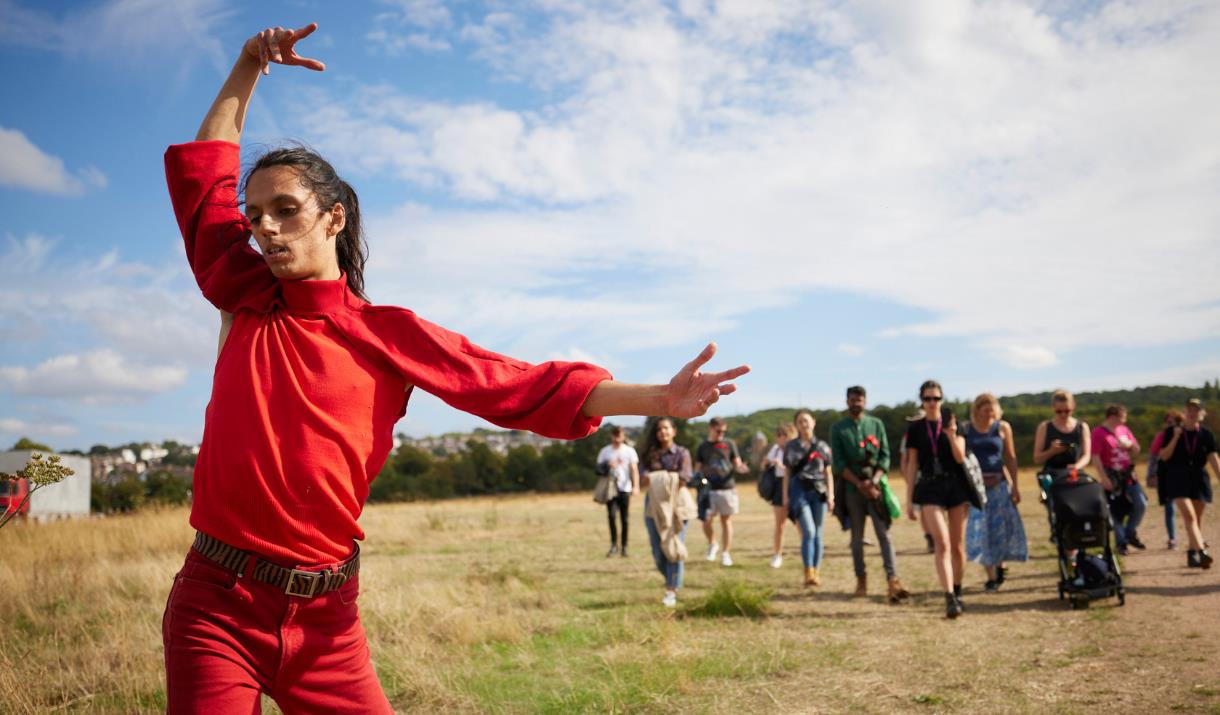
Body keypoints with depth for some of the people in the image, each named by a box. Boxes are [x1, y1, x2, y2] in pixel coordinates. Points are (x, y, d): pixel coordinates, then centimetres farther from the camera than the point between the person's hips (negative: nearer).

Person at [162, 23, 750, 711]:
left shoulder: (388, 333, 0)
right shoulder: (248, 303, 5)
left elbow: (513, 384, -5)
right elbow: (202, 172, 16)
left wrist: (659, 399, -12)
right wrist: (248, 71, 13)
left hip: (324, 615, 0)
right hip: (219, 605, 1)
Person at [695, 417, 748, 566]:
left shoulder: (729, 444, 7)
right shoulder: (702, 447, 9)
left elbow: (737, 465, 7)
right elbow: (698, 469, 11)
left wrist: (741, 468, -16)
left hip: (727, 487, 0)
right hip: (709, 489, 0)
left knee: (726, 520, 3)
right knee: (706, 521, -7)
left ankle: (725, 554, 13)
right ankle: (712, 544, 21)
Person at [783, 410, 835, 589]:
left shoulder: (822, 447, 10)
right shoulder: (791, 446, 9)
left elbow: (828, 473, 10)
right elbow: (787, 473, 9)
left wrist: (831, 495, 3)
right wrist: (785, 496, 4)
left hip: (819, 491, 2)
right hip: (799, 490, -2)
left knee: (817, 534, 3)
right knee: (809, 532, -14)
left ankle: (816, 573, 11)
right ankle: (808, 574, -15)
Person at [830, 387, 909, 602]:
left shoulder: (876, 424, 9)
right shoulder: (838, 429, 4)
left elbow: (885, 456, 5)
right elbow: (838, 463, -2)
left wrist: (873, 482, -10)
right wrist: (859, 484, -12)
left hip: (877, 485, 0)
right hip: (852, 488, 0)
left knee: (884, 534, -9)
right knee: (857, 537, 7)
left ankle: (892, 581, -17)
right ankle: (861, 581, 15)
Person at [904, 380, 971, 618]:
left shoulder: (953, 422, 4)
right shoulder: (915, 428, 5)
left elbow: (960, 457, -5)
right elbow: (912, 464, 6)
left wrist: (952, 435, -23)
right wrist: (909, 499, 5)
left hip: (956, 485, 1)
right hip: (930, 487, -1)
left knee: (957, 545, 7)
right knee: (942, 545, -14)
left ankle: (957, 593, 23)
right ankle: (950, 599, -18)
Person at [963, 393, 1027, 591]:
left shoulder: (1003, 428, 3)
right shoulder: (966, 429, 1)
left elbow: (1010, 458, 5)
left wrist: (1016, 485, 2)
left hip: (998, 482, 1)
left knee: (1001, 526, 0)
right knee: (980, 528, -2)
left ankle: (1000, 564, 25)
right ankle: (991, 576, 5)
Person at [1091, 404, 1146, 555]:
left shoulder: (1124, 430, 8)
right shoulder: (1098, 433, -12)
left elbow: (1136, 450, 15)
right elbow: (1096, 458, -16)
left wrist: (1130, 444, -8)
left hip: (1128, 474, 6)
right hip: (1112, 477, -6)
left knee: (1142, 504, -3)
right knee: (1116, 511, 2)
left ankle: (1130, 533, 16)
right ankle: (1121, 543, 14)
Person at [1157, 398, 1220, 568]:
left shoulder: (1206, 434, 3)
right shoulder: (1172, 432, 0)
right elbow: (1164, 456, -4)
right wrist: (1175, 438, -14)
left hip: (1199, 478, 3)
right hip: (1178, 478, -3)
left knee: (1197, 518, 9)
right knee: (1189, 515, -18)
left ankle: (1192, 554, 22)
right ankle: (1201, 551, -29)